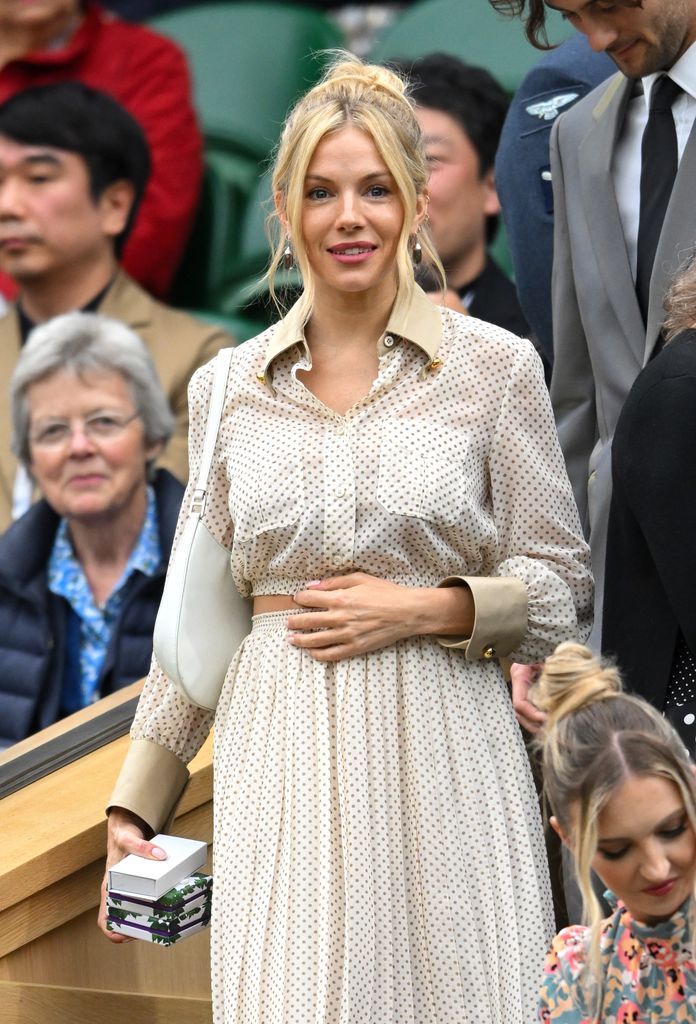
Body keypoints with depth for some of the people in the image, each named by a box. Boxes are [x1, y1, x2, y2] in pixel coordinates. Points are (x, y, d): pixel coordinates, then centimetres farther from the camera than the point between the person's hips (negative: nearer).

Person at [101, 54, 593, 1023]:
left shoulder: (495, 367, 1)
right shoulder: (226, 388, 8)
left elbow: (561, 583, 4)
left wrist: (428, 609, -12)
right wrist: (137, 799, 10)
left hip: (441, 754, -1)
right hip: (285, 768, 2)